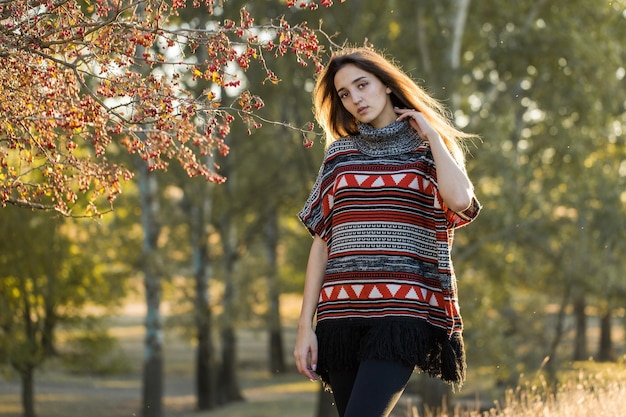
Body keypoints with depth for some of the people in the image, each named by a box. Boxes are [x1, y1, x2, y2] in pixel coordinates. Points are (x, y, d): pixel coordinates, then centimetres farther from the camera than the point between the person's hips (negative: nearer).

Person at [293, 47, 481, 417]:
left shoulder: (430, 150, 10)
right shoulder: (340, 153, 16)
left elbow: (460, 200, -13)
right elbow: (321, 241, 13)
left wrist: (431, 135, 1)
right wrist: (305, 325, 6)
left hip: (402, 312, -4)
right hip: (341, 313, 4)